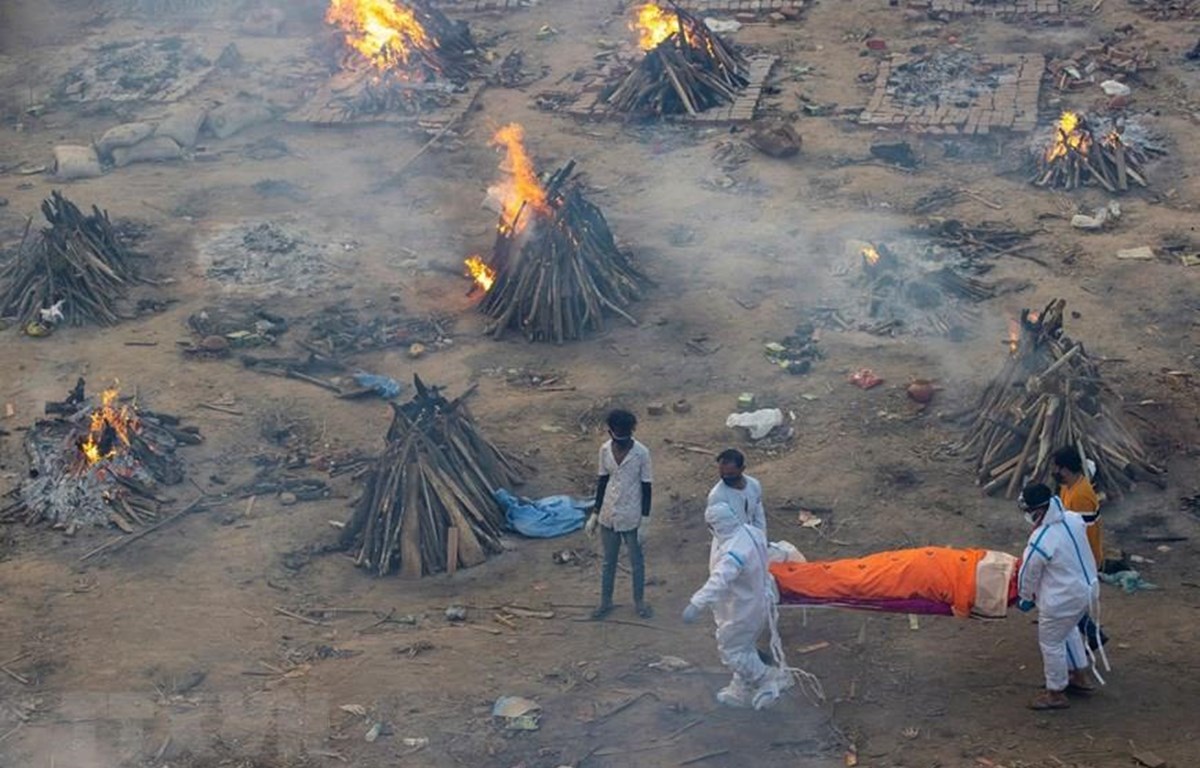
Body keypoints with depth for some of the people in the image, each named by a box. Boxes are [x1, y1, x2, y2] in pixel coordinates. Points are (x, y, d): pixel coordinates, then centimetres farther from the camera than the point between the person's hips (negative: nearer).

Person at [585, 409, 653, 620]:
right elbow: (602, 481, 5)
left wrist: (644, 523, -11)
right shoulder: (605, 449, -6)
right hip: (608, 516, 3)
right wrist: (595, 515, 7)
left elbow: (646, 488, -11)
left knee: (636, 562, 14)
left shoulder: (641, 453, -17)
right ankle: (605, 602, 33)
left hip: (631, 518, -3)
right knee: (608, 561, 18)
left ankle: (639, 601, 32)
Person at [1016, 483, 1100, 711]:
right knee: (1069, 631, 32)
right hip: (1087, 588, 8)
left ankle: (1056, 694, 28)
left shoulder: (1040, 542, -30)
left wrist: (1025, 598, 4)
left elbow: (1028, 575, -14)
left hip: (1061, 600, -8)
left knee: (1051, 644, 13)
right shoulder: (1074, 520, -9)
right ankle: (1079, 676, 47)